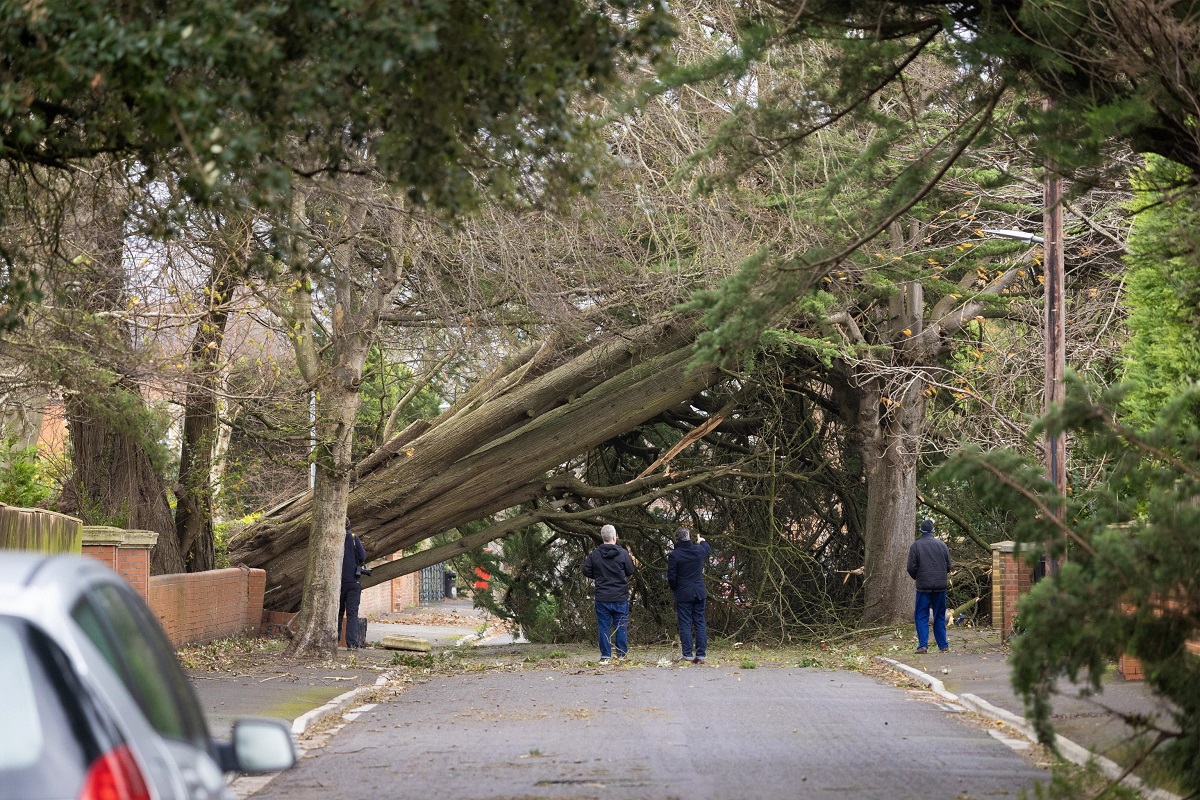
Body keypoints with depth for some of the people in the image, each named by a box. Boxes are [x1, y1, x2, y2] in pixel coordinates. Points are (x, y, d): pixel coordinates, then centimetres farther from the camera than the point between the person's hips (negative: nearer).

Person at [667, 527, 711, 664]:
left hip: (683, 595, -4)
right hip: (700, 594, 4)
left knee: (685, 624, 0)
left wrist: (674, 589, 8)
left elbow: (671, 577, -12)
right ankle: (701, 654, 5)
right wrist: (701, 541, 49)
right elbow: (708, 547, 26)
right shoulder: (699, 550, 1)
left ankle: (688, 655, -4)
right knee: (700, 624, 7)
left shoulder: (674, 555, -12)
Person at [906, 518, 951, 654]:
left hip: (923, 586, -3)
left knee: (922, 617, 1)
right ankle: (943, 645, 12)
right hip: (940, 586, 3)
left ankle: (923, 645, -9)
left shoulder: (915, 546, -6)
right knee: (939, 616, 12)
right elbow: (948, 566, 8)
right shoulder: (942, 544, 4)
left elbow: (911, 568, -7)